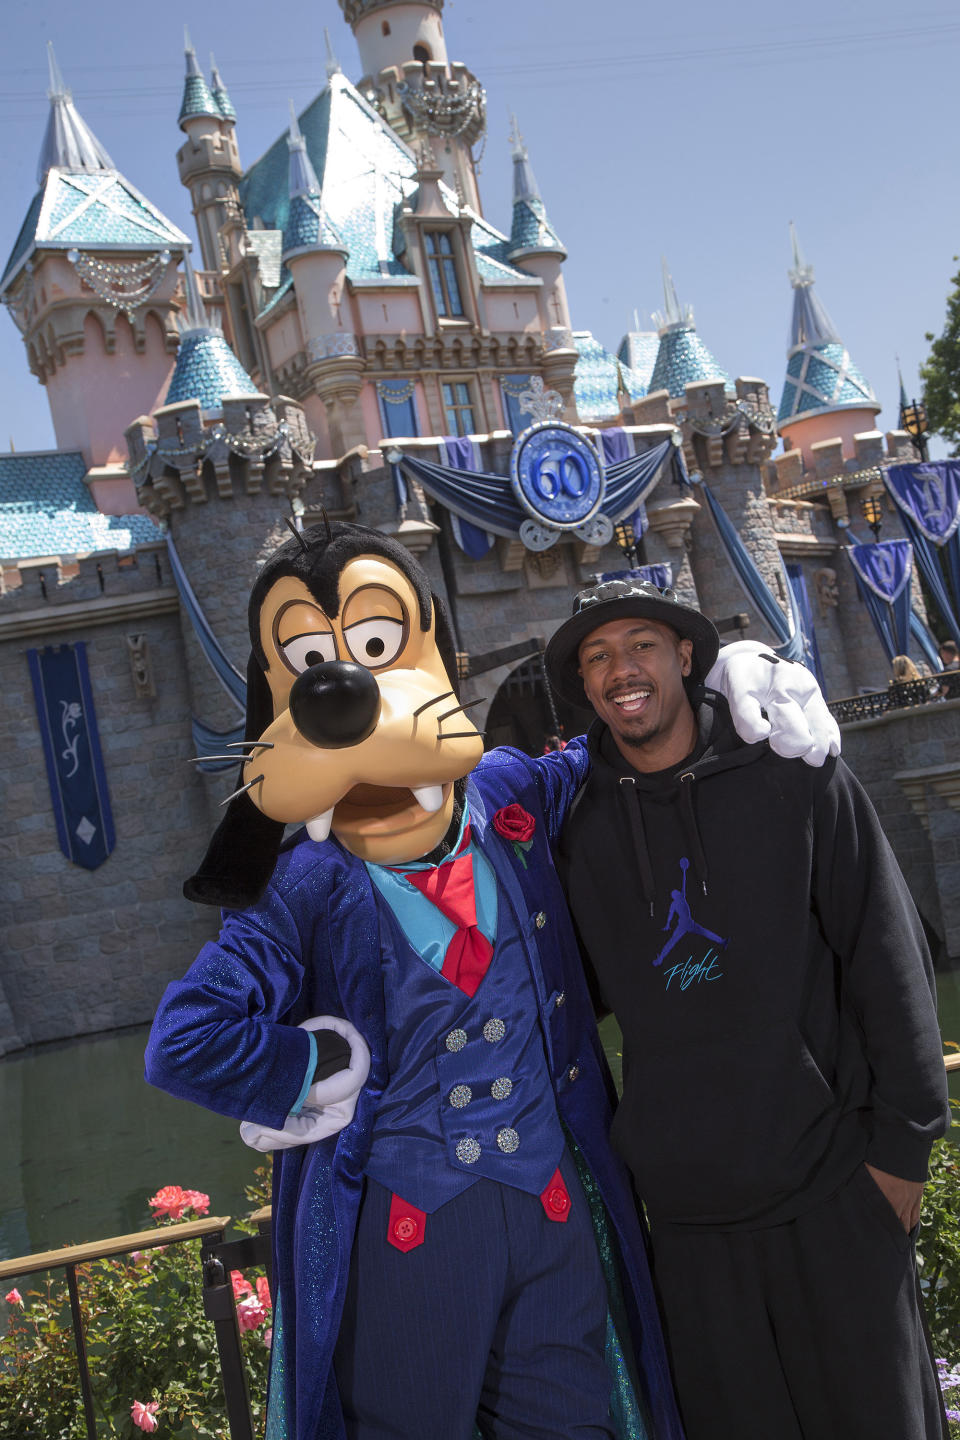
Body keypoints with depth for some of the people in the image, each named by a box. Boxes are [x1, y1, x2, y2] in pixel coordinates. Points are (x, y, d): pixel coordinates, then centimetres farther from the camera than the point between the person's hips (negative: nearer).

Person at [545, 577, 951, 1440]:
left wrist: (903, 1139, -5)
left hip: (832, 1183, -2)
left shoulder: (793, 778, -4)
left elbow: (888, 957, -3)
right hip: (686, 1198, 2)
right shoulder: (584, 828, 4)